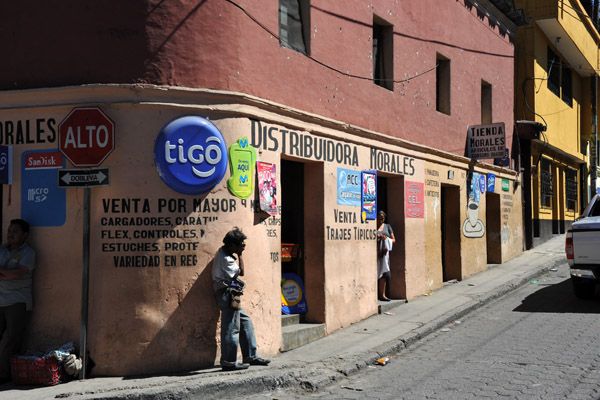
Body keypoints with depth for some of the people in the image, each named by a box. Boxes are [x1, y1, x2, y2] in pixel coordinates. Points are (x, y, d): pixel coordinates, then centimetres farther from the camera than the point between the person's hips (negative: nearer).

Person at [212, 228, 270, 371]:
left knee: (246, 323, 14)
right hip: (228, 295, -11)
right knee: (231, 328, -7)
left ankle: (251, 356, 19)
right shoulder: (226, 259, -19)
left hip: (231, 295, 11)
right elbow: (241, 272, -8)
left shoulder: (223, 251, 9)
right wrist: (240, 255, 0)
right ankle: (229, 362, -2)